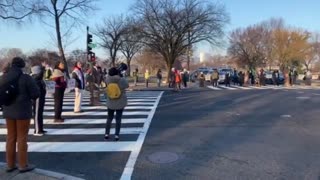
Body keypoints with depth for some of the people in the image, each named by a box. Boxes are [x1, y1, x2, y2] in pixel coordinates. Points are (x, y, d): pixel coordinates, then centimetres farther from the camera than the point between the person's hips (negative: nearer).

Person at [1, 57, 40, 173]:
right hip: (23, 111, -5)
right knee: (22, 138, 3)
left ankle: (10, 165, 22)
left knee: (11, 137, 14)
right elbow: (36, 94, -13)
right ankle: (23, 165, 11)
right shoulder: (26, 78, -15)